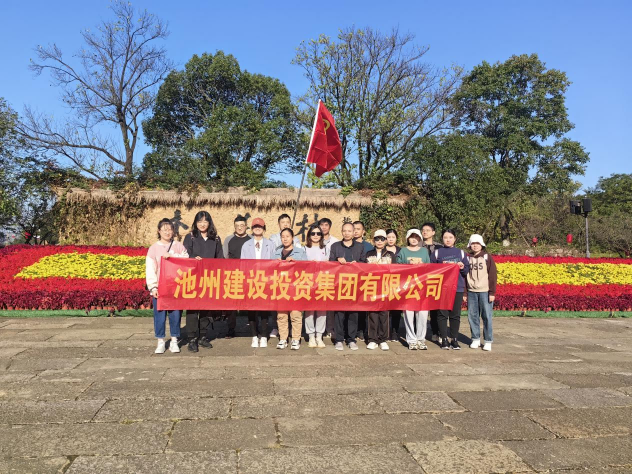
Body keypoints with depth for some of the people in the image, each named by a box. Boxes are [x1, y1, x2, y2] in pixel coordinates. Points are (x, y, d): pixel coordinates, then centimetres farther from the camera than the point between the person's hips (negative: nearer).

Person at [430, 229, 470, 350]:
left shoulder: (461, 252, 12)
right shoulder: (436, 252, 7)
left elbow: (467, 271, 13)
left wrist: (462, 267, -9)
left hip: (458, 288, 2)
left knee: (455, 315, 4)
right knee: (443, 314, 0)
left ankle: (454, 340, 13)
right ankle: (444, 339, 8)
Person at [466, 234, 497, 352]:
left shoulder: (487, 257, 0)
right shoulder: (468, 258, 8)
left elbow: (493, 275, -2)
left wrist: (492, 292, -7)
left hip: (485, 291, -3)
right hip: (471, 292, 3)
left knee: (486, 316, -1)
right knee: (472, 316, 5)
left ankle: (488, 341, 8)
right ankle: (475, 339, 17)